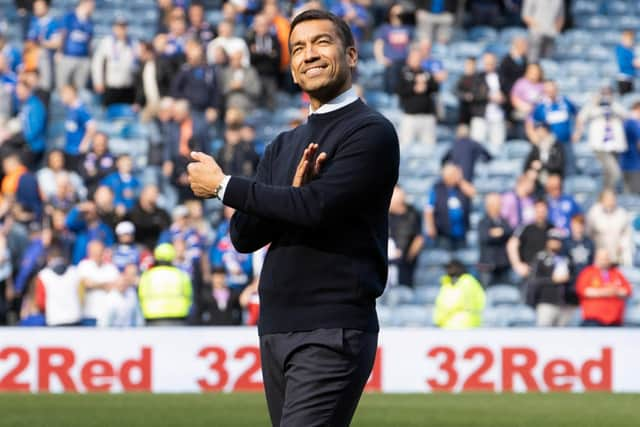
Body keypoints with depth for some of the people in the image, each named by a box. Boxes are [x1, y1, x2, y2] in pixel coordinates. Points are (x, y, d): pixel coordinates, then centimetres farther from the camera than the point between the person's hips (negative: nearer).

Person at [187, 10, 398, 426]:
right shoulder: (285, 146, 20)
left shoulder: (371, 132, -4)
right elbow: (244, 235, 12)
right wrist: (292, 195, -9)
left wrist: (223, 186, -7)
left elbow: (318, 206, -18)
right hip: (275, 329, 8)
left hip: (333, 332, -8)